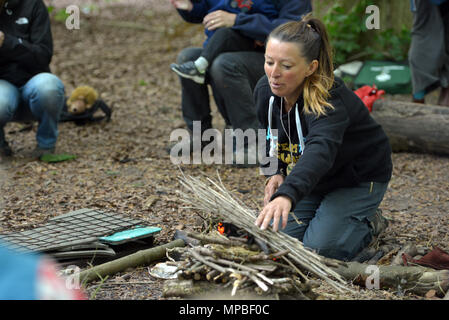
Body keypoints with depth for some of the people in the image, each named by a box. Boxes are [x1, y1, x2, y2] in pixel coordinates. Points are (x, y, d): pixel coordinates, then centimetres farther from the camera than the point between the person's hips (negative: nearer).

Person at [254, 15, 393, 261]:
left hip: (359, 178, -6)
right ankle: (327, 212, 21)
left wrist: (287, 195, -75)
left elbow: (319, 151, -58)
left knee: (320, 248, -21)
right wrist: (277, 173, -13)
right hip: (311, 178, 7)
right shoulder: (265, 91, -14)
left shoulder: (328, 102, -37)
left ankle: (368, 223, 9)